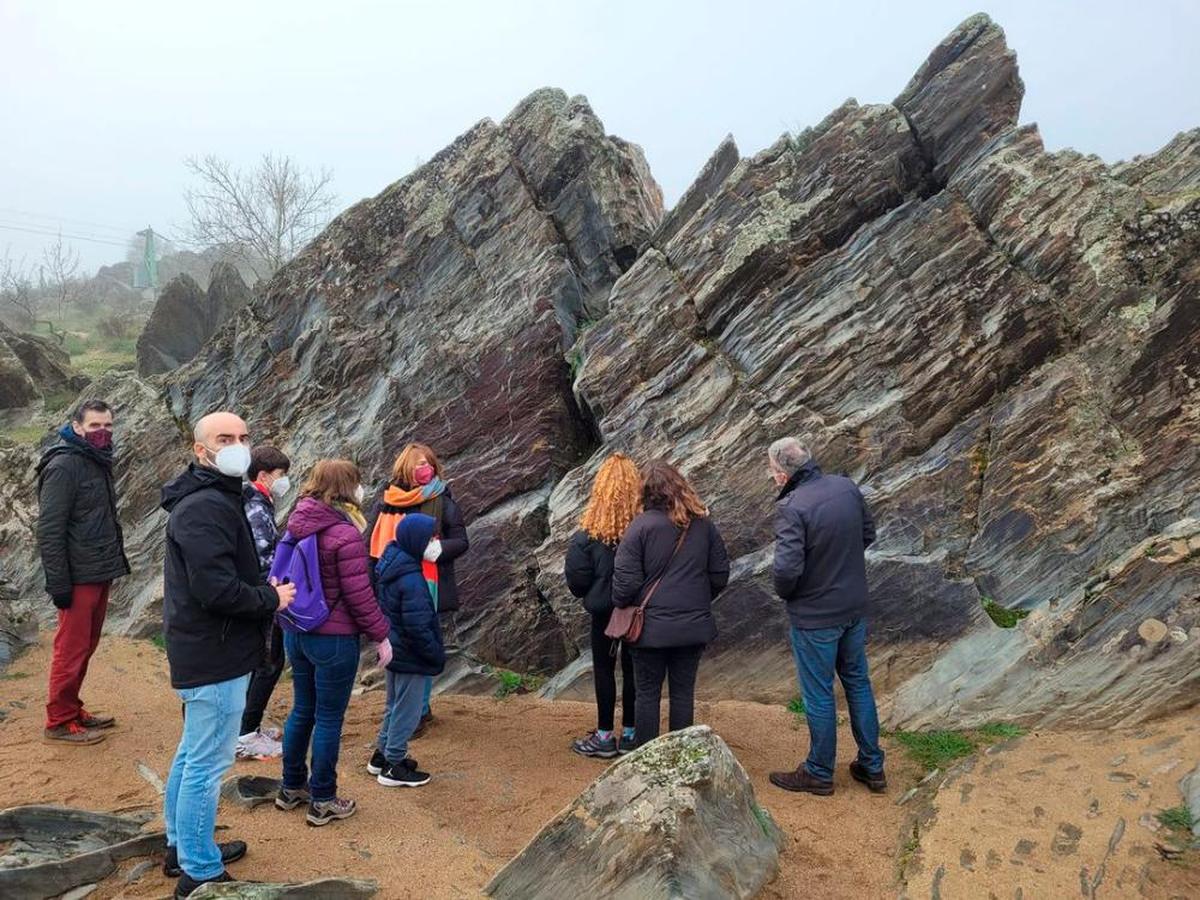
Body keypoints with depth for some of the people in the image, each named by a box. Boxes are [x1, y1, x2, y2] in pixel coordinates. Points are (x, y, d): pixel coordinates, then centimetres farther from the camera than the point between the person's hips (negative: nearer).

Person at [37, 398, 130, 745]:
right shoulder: (63, 465, -15)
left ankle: (72, 709, 27)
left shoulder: (97, 462, 13)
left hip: (100, 574, 9)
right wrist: (58, 582, -19)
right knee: (71, 649, 0)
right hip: (79, 577, -9)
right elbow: (49, 529, -18)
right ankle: (59, 720, 12)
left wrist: (115, 563, 18)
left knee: (86, 646, 16)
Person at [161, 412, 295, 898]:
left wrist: (264, 588, 3)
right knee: (207, 764, 0)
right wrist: (272, 598, -14)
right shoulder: (206, 508, -22)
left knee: (192, 754, 22)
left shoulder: (214, 499, 12)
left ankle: (182, 848, 37)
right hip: (216, 656, -11)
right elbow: (216, 589, -29)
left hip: (201, 651, 11)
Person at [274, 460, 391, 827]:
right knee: (329, 719, 5)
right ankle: (322, 801, 17)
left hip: (296, 632, 8)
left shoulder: (297, 524, 4)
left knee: (301, 710, 20)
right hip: (333, 638, -8)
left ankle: (291, 788, 33)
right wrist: (380, 635, -9)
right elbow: (358, 594, -19)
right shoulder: (345, 534, -21)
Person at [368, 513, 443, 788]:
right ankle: (394, 768, 16)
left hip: (394, 650, 10)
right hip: (410, 657, -9)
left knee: (395, 706, 23)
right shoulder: (411, 580, -27)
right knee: (407, 711, 5)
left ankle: (382, 755, 36)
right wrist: (437, 655, -14)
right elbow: (418, 627, -26)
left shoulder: (390, 567, 3)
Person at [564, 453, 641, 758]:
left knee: (604, 668, 10)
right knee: (632, 667, 13)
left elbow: (575, 576, -12)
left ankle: (605, 737, 16)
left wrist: (585, 592, 8)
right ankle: (629, 735, 22)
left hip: (604, 609, -2)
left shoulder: (590, 530, -16)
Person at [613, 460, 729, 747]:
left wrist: (621, 605, 6)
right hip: (694, 624, 3)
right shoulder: (703, 524, 0)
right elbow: (720, 574, 7)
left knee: (647, 692, 10)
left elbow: (626, 579, -13)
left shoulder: (641, 525, -13)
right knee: (684, 691, 14)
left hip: (651, 626, -3)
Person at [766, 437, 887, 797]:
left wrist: (783, 592, -7)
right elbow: (868, 534, 9)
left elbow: (787, 568, -28)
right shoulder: (847, 487, -4)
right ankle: (872, 767, 34)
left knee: (819, 696, 9)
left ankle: (819, 773, 26)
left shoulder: (791, 508, -25)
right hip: (855, 608, 7)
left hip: (814, 616, -7)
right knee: (858, 683, 21)